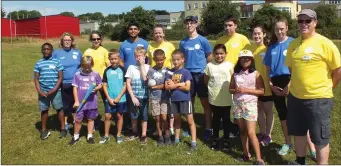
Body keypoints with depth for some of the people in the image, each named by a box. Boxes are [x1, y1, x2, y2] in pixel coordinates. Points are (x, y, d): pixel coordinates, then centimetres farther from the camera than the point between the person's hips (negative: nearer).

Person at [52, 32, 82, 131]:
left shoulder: (77, 52, 4)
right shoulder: (56, 53, -3)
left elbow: (82, 65, 15)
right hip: (63, 83, -2)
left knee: (75, 102, 14)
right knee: (64, 104, 9)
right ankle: (65, 123, 25)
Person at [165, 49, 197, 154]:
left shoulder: (186, 72, -8)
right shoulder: (170, 72, 2)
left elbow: (187, 87, -15)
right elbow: (167, 86, -6)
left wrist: (174, 85, -10)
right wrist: (180, 84, -14)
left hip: (185, 99, -4)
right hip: (174, 100, 4)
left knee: (190, 121, -1)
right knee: (177, 120, 18)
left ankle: (194, 143, 3)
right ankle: (177, 139, 32)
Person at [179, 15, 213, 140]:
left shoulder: (203, 40, -2)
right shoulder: (183, 42, 8)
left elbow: (209, 58, 1)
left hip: (201, 74, -3)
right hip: (188, 74, 4)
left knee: (205, 102, 1)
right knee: (190, 102, 11)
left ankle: (208, 128, 9)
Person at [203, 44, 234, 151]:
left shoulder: (229, 65, -6)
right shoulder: (209, 65, -2)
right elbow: (206, 80, 9)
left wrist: (230, 89, -5)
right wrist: (213, 87, 3)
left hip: (226, 98, -1)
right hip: (214, 98, 1)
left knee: (226, 119, 10)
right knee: (216, 119, 15)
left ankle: (226, 140, 23)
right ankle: (215, 139, 27)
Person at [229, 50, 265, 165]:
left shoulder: (256, 74, -4)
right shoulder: (235, 74, 5)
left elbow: (261, 91, -6)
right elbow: (230, 89, 12)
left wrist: (246, 90, -15)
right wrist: (236, 90, -11)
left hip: (250, 104, -4)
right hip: (237, 104, 4)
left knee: (251, 133, -7)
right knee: (242, 131, 12)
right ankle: (246, 154, 26)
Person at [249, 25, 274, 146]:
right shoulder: (250, 48, 2)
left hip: (266, 84, -4)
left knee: (268, 110, 8)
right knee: (259, 109, 15)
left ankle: (268, 135, 20)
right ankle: (262, 133, 30)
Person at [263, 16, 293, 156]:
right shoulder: (271, 46, 7)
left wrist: (289, 86, -12)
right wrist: (271, 85, 0)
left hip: (290, 82, -4)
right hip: (275, 85, 4)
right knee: (282, 114, 13)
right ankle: (288, 143, 28)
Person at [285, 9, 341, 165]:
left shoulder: (325, 43, -12)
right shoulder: (293, 44, 5)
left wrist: (327, 87, 1)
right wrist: (296, 85, 15)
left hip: (318, 99, -6)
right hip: (295, 96, 6)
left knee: (320, 138, 6)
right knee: (298, 133, 20)